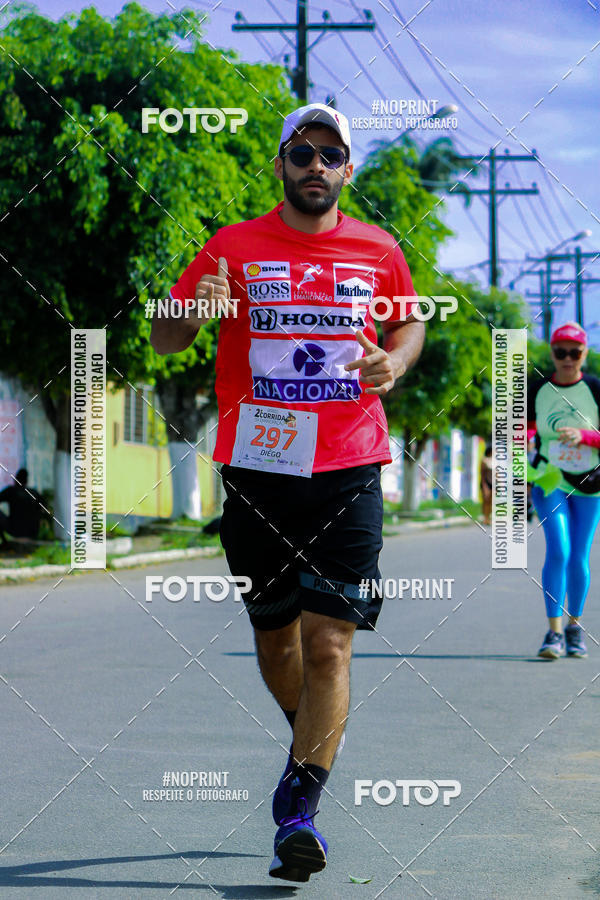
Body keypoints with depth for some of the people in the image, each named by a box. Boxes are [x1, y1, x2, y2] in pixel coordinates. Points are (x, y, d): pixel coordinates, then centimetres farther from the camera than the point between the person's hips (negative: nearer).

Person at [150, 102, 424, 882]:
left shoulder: (379, 252, 7)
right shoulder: (235, 248, 4)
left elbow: (410, 322, 24)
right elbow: (164, 338, 5)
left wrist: (395, 361, 0)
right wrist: (194, 311, -19)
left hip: (349, 470, -1)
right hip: (257, 467, 1)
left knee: (329, 642, -11)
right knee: (274, 635, 12)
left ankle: (300, 810, -10)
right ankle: (310, 741, 41)